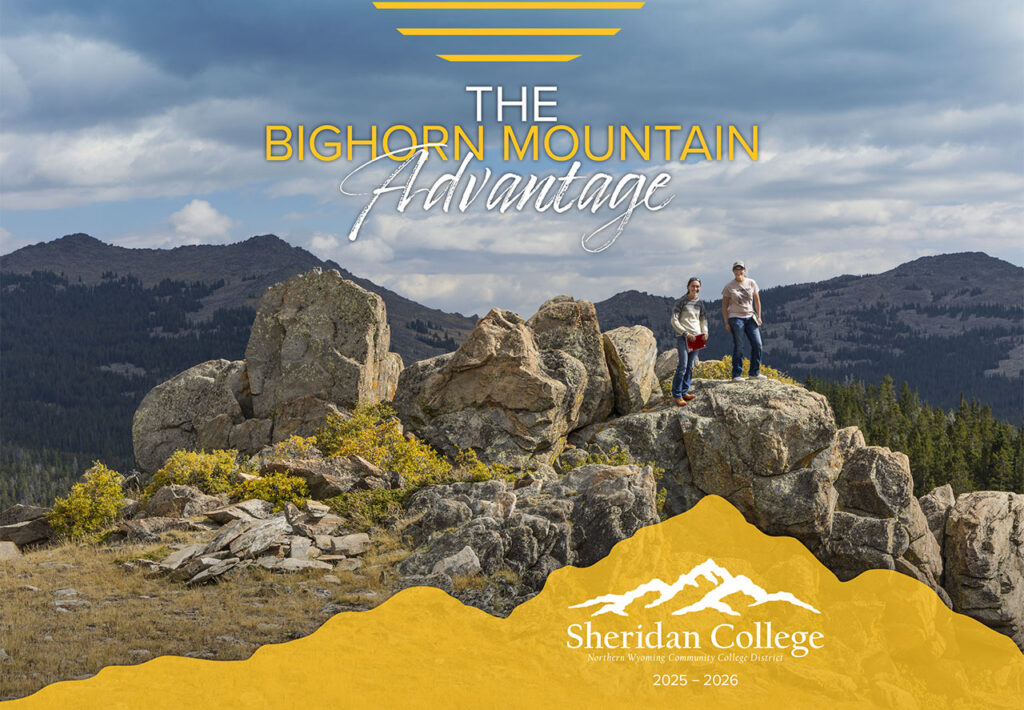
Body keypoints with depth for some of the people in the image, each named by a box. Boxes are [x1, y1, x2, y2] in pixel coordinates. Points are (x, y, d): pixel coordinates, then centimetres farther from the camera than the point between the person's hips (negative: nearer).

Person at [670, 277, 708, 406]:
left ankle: (684, 392, 12)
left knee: (690, 366, 5)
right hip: (683, 337, -6)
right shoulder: (681, 302, -5)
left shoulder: (700, 303, 12)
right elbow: (674, 321, -7)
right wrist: (686, 334, -14)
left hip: (696, 337, 6)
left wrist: (705, 332, 5)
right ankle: (676, 395, -9)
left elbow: (703, 318, 23)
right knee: (683, 366, -12)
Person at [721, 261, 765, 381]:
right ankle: (736, 374, 1)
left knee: (757, 344, -3)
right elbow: (724, 305, 2)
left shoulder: (751, 283, 7)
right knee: (738, 347, -5)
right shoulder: (729, 286, -1)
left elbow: (757, 300, 15)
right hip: (736, 318, -4)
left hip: (750, 317, 4)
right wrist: (726, 323, -3)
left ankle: (754, 373, 7)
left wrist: (758, 316, 8)